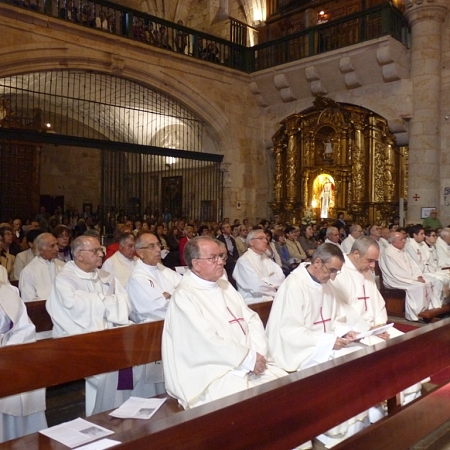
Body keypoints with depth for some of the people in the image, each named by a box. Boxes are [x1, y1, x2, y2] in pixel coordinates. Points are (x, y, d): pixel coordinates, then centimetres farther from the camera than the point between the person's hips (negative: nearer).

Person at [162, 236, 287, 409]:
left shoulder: (224, 286, 13)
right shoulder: (184, 296, -12)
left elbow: (251, 319, 10)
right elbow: (208, 342, -19)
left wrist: (258, 354, -7)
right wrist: (249, 359, -14)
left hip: (250, 361, 7)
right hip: (213, 372, -7)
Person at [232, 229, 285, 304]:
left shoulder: (266, 258, 14)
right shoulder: (243, 260, -10)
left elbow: (280, 278, 3)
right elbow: (257, 287, -19)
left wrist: (265, 281, -11)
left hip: (270, 299, 8)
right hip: (254, 302, -8)